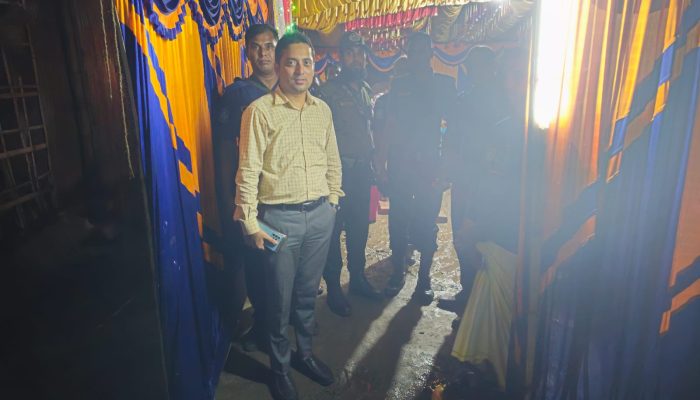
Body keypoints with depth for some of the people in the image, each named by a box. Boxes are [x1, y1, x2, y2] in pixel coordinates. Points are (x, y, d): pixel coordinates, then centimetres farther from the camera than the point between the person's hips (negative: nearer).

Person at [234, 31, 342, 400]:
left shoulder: (322, 110, 7)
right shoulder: (260, 111, -9)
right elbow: (248, 171, -10)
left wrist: (332, 201, 12)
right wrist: (250, 224, -10)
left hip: (320, 215, 4)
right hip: (280, 217, -4)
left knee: (308, 292, 17)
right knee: (280, 298, 10)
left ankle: (304, 353, 39)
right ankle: (279, 367, 32)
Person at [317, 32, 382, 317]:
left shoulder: (366, 90, 14)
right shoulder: (328, 91, -7)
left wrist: (372, 164, 13)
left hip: (362, 170, 6)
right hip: (339, 169, -6)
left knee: (360, 227, 14)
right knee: (334, 229, 1)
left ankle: (357, 278, 30)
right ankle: (333, 288, 14)